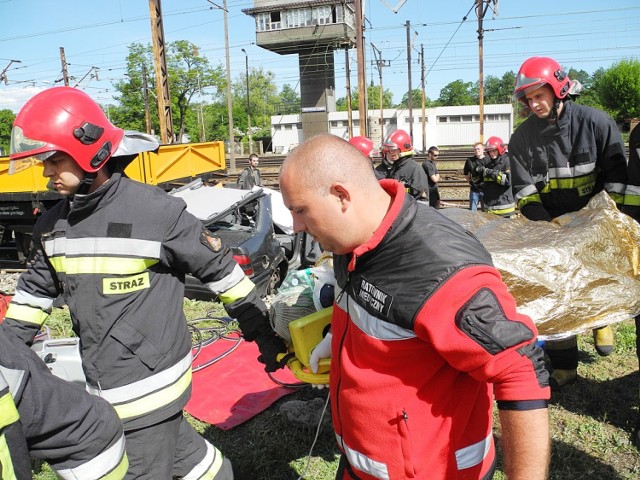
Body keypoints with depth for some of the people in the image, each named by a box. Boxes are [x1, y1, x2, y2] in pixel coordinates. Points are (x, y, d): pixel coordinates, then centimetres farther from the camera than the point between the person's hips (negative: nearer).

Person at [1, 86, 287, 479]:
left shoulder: (156, 211, -18)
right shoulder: (52, 226, 3)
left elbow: (220, 268, -12)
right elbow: (35, 293, 17)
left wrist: (263, 332, -6)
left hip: (149, 384, -6)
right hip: (100, 386, 6)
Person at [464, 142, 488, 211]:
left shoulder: (488, 160, -7)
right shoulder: (470, 161, 0)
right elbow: (465, 173, 14)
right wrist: (470, 181, 8)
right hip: (474, 190, 2)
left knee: (485, 210, 10)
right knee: (472, 211, 9)